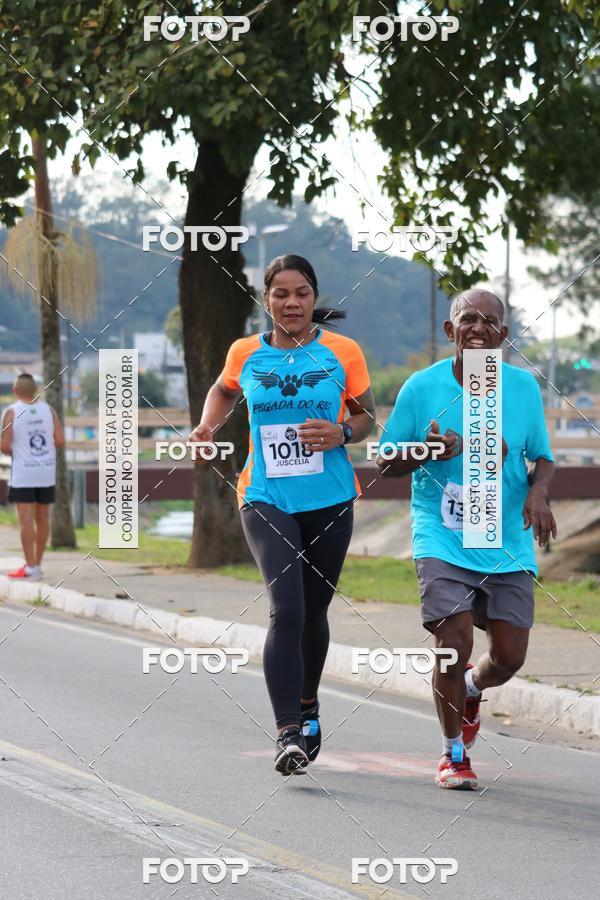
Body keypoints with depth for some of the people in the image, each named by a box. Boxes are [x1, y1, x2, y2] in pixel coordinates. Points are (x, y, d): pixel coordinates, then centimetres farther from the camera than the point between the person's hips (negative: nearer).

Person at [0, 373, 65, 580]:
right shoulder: (47, 409, 2)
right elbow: (60, 441, -2)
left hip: (23, 473, -4)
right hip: (46, 471, 4)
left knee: (26, 520, -5)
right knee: (42, 518, 13)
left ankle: (31, 567, -10)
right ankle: (36, 564, 23)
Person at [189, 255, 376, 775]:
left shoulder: (343, 352, 0)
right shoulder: (245, 354, 4)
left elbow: (367, 416, 9)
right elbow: (225, 390, 25)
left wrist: (342, 433, -12)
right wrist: (209, 426, 6)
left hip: (330, 501, 1)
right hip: (266, 499, -1)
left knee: (313, 611, 13)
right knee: (286, 609, -19)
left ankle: (307, 704, 41)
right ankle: (288, 734, -21)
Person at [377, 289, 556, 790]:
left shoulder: (524, 387, 1)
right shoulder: (422, 387, -5)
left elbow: (543, 458, 9)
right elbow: (386, 464, 1)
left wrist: (538, 493, -13)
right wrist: (428, 450, -20)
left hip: (507, 544, 2)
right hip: (442, 539, -2)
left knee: (509, 657, 1)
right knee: (454, 644, -13)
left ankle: (470, 691, 39)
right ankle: (454, 753, 11)